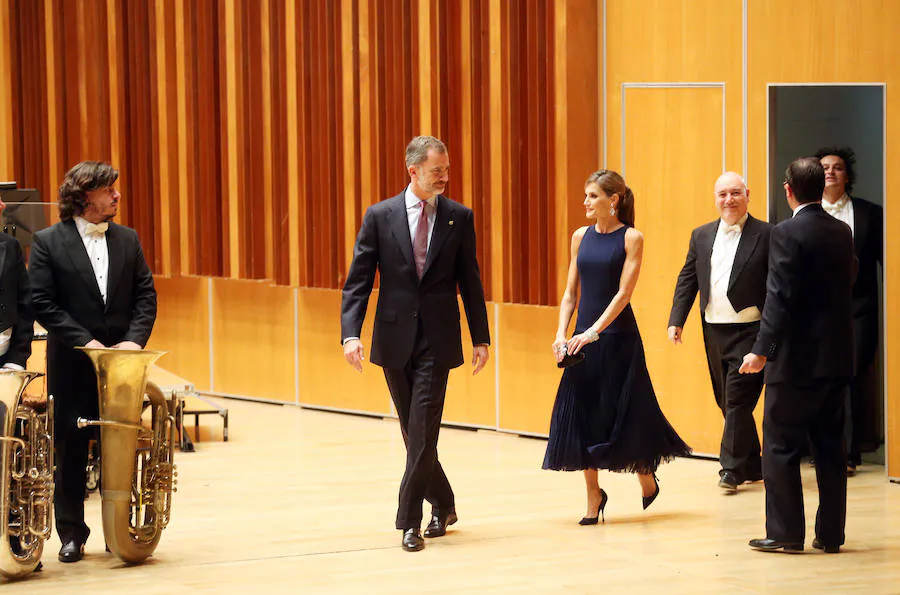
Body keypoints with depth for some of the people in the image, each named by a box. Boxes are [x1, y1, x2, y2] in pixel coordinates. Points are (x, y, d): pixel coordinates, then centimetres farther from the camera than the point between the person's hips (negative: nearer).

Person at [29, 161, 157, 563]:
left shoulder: (127, 239, 8)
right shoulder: (48, 242, -4)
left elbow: (145, 294, 7)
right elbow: (42, 303, -9)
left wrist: (135, 339, -9)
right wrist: (85, 341, -15)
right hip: (72, 365, -3)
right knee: (70, 450, 3)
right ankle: (72, 535, 12)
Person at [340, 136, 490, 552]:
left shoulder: (459, 218, 2)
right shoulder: (380, 217, 0)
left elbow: (470, 281, 7)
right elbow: (357, 281, -1)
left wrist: (480, 338, 5)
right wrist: (351, 333, -13)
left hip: (437, 340, -1)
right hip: (395, 338, 1)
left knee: (423, 429, -9)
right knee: (414, 431, 11)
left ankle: (410, 521, -6)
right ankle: (442, 504, 29)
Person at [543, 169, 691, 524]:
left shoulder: (630, 238, -5)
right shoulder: (581, 237, 9)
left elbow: (623, 292, -13)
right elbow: (571, 291, 10)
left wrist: (595, 332, -21)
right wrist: (561, 334, -3)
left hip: (618, 335, -4)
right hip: (583, 338, 5)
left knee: (625, 411, 1)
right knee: (582, 413, 2)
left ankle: (646, 475, 27)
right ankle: (593, 496, 11)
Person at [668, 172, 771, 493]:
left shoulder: (766, 235, -4)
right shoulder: (701, 236, 12)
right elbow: (687, 280, 12)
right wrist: (676, 320, 2)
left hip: (749, 330, -6)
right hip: (714, 331, 6)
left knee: (738, 397, -10)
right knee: (726, 402, 10)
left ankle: (732, 468, -6)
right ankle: (752, 466, 21)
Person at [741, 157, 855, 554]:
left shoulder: (787, 234, -13)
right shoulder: (842, 232, 7)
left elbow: (780, 298, -19)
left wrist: (762, 351, -19)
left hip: (797, 358, -7)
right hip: (837, 357, 7)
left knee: (781, 446, 2)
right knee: (830, 446, 11)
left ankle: (785, 532, 1)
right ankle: (831, 533, 13)